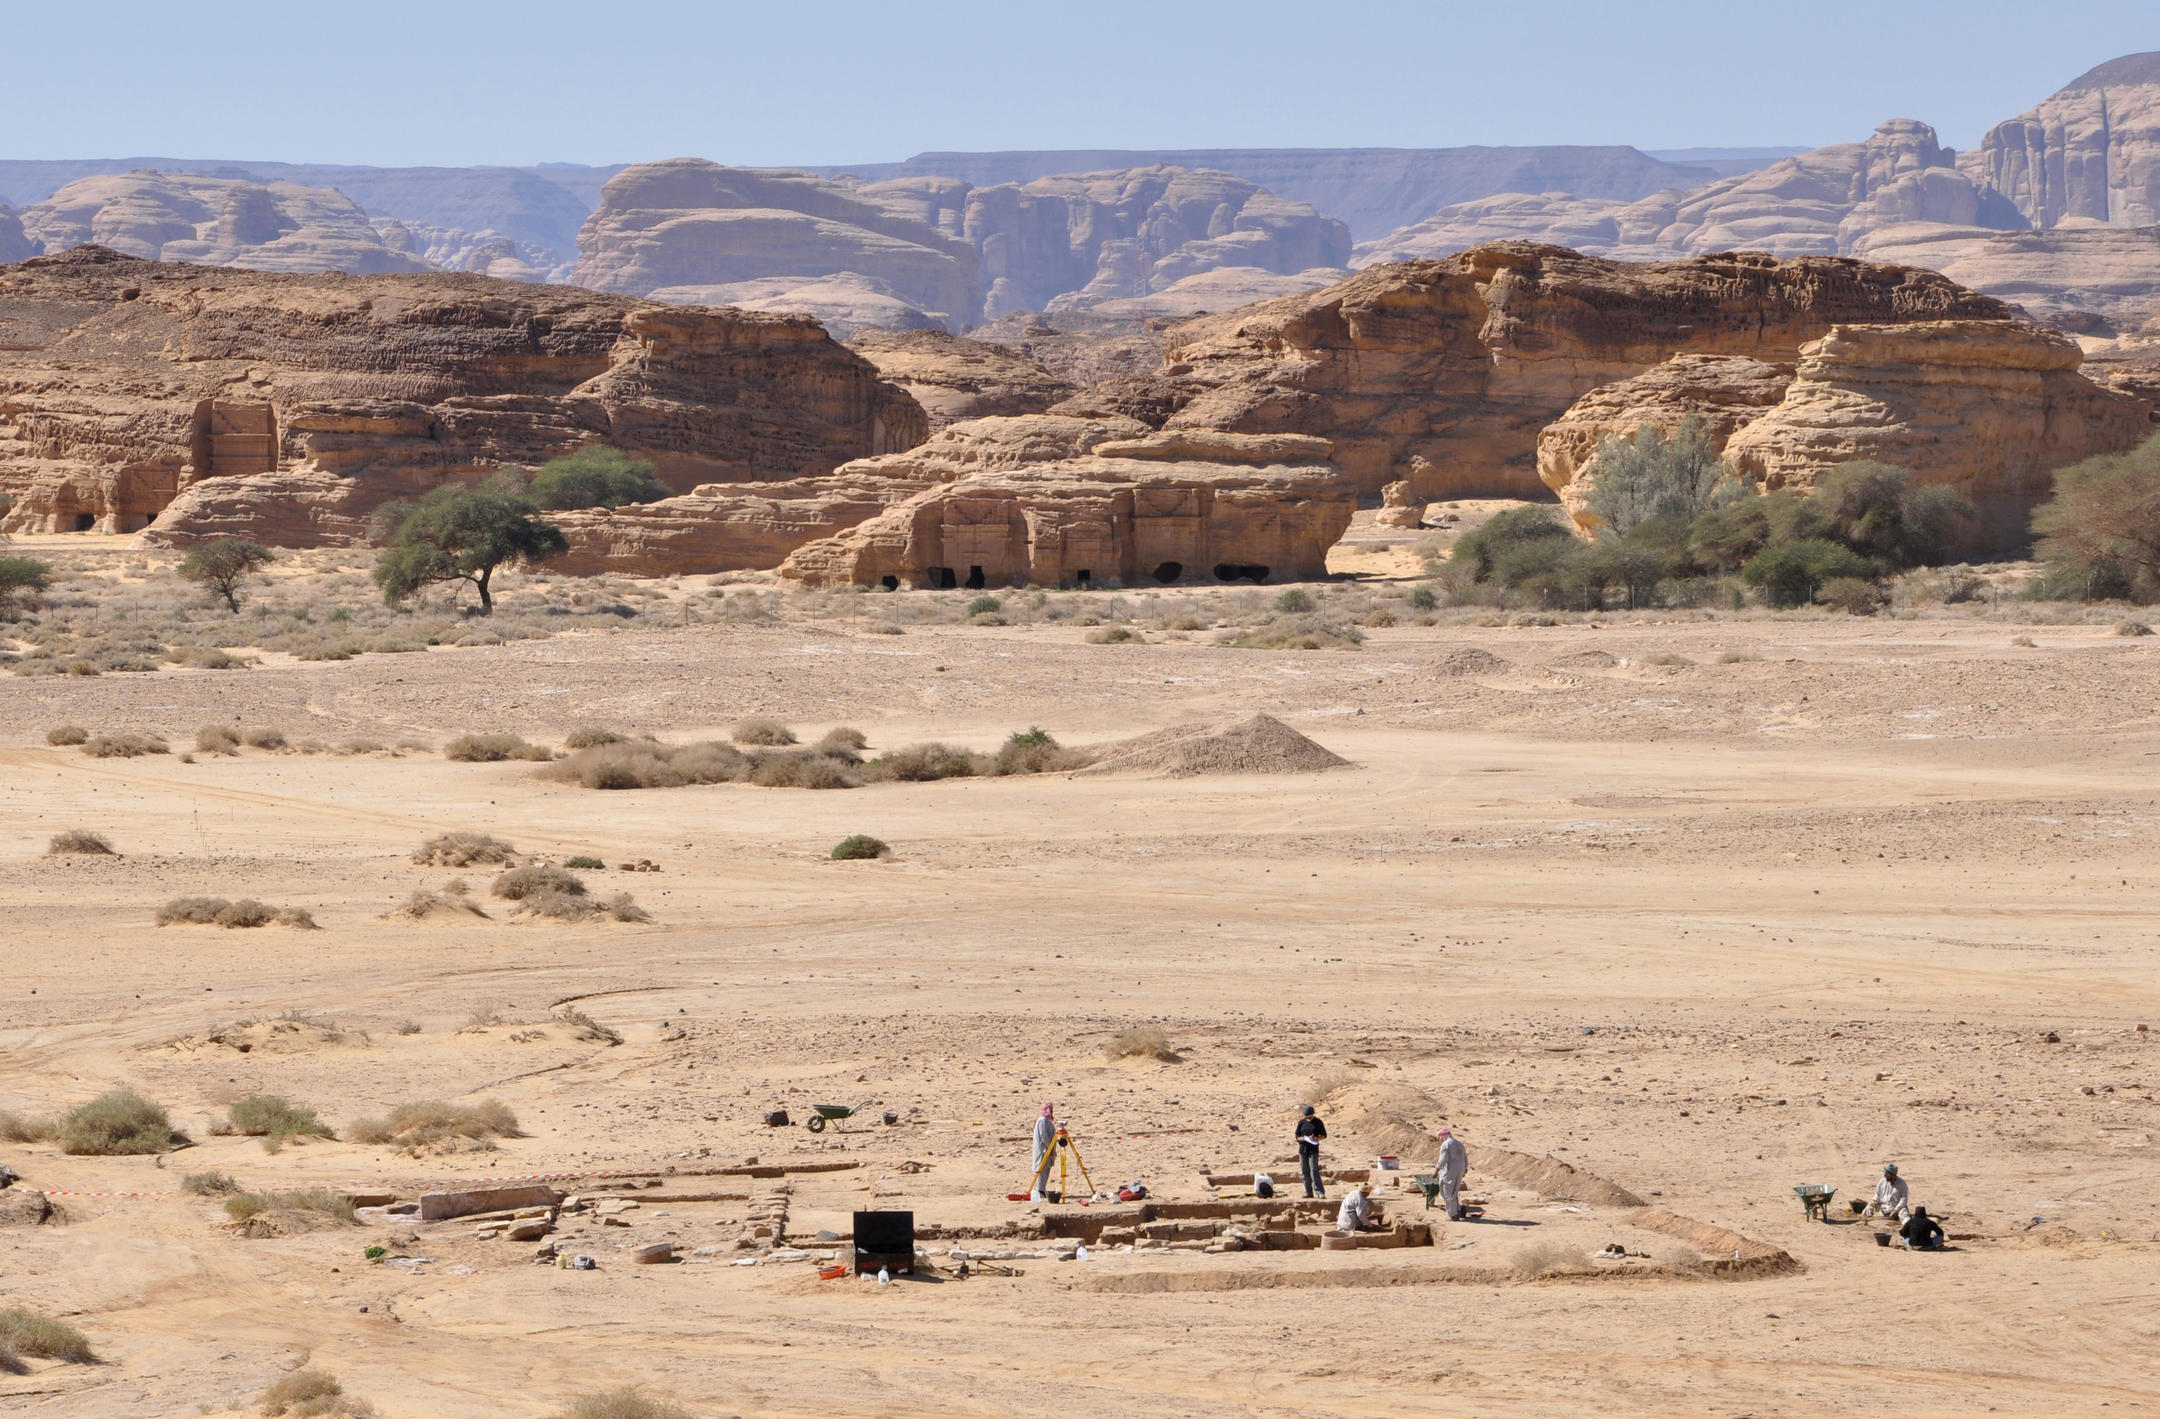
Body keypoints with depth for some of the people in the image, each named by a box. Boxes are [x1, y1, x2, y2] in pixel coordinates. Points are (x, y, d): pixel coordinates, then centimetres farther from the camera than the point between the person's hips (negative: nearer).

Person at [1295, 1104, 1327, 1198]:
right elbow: (1297, 1135, 9)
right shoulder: (1301, 1122, 7)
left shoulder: (1318, 1122, 0)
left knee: (1314, 1171, -13)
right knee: (1305, 1171, 5)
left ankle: (1320, 1192, -13)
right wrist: (1302, 1139, -14)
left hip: (1313, 1149, -4)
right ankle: (1309, 1193, 13)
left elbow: (1324, 1135, 4)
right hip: (1303, 1149, 4)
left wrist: (1316, 1138, -15)